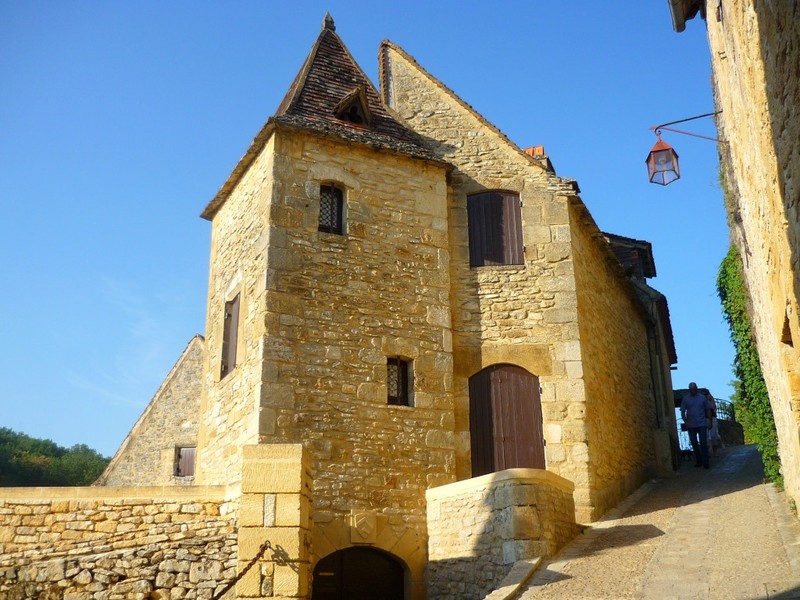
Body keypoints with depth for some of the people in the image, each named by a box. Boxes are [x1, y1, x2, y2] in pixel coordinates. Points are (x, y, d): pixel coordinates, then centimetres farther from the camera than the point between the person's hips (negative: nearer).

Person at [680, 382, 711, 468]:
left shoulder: (703, 398, 4)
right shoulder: (685, 399, 3)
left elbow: (708, 410, 8)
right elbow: (682, 412, 3)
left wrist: (709, 420, -1)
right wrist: (686, 422, -9)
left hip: (702, 424, -1)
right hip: (691, 425, 1)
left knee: (703, 443, -7)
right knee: (694, 443, 6)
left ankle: (705, 462, -6)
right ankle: (698, 461, 17)